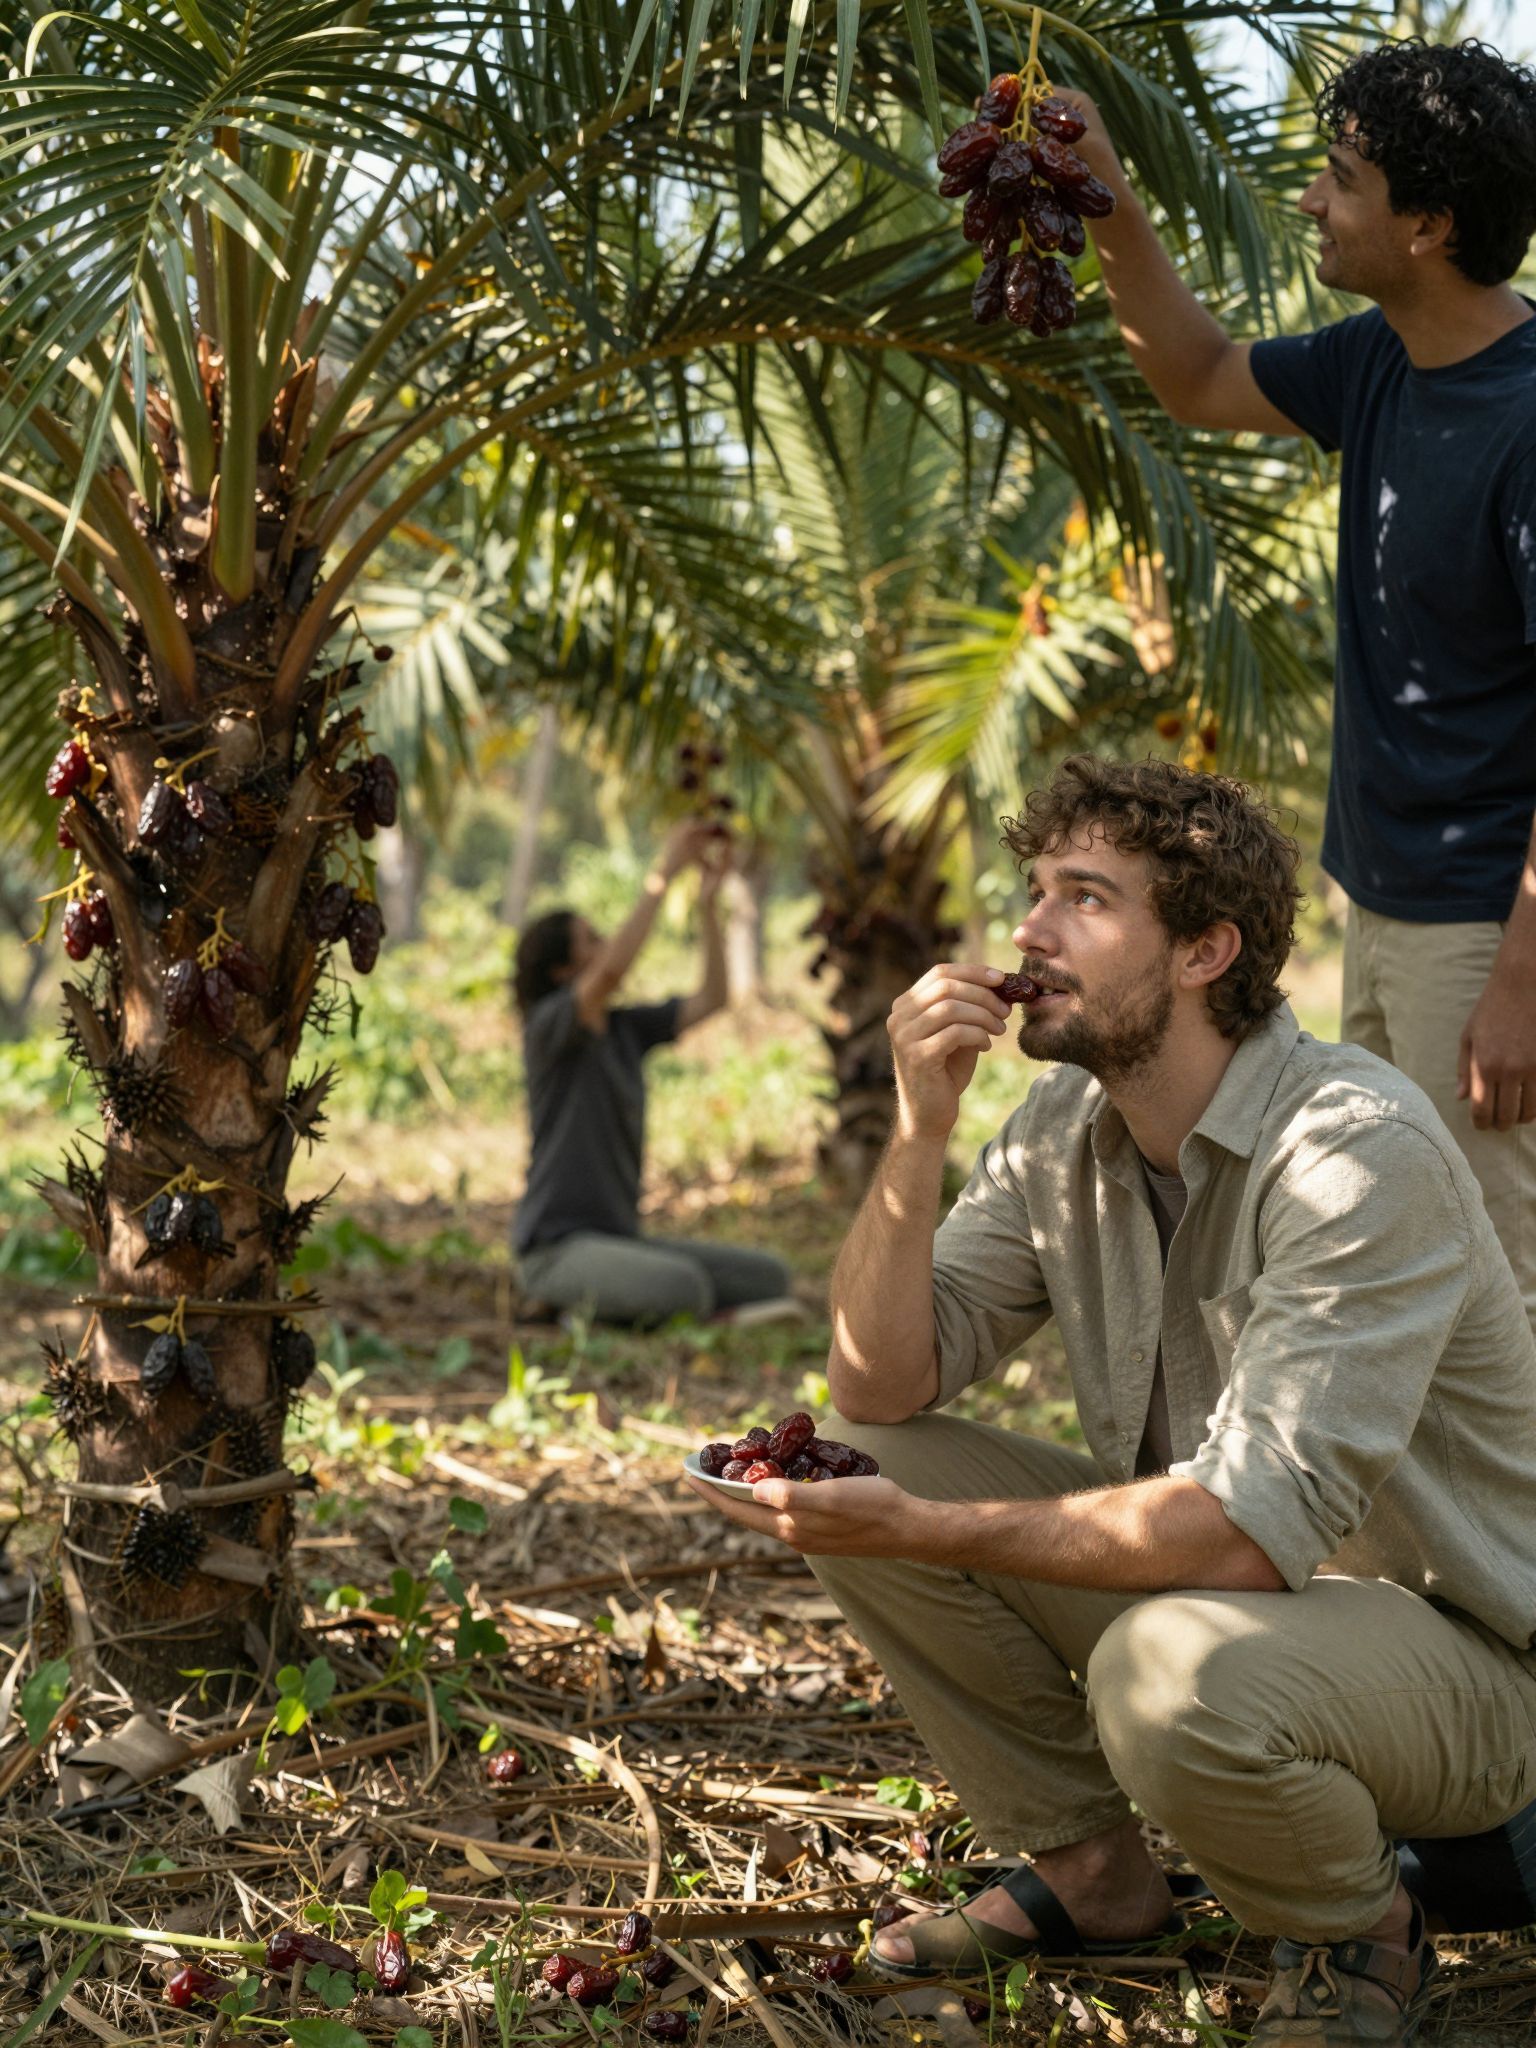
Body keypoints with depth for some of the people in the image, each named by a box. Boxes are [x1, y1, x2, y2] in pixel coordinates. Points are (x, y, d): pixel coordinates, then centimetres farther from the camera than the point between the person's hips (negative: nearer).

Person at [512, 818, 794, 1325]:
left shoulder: (626, 1028, 14)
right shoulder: (548, 1026, -8)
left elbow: (712, 998, 11)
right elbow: (613, 969, -26)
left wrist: (709, 900, 2)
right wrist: (664, 872, -23)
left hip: (619, 1241, 8)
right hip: (557, 1249, -8)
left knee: (768, 1278, -5)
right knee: (682, 1284, -35)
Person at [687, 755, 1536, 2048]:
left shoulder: (1359, 1150, -26)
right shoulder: (1065, 1127, -2)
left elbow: (1253, 1529, -32)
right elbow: (882, 1389, -5)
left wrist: (923, 1531, -32)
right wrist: (919, 1135, -18)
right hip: (1195, 1580, 7)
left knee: (1175, 1667, -38)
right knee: (865, 1474, -7)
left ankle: (1360, 1933, -3)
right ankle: (1087, 1872, 9)